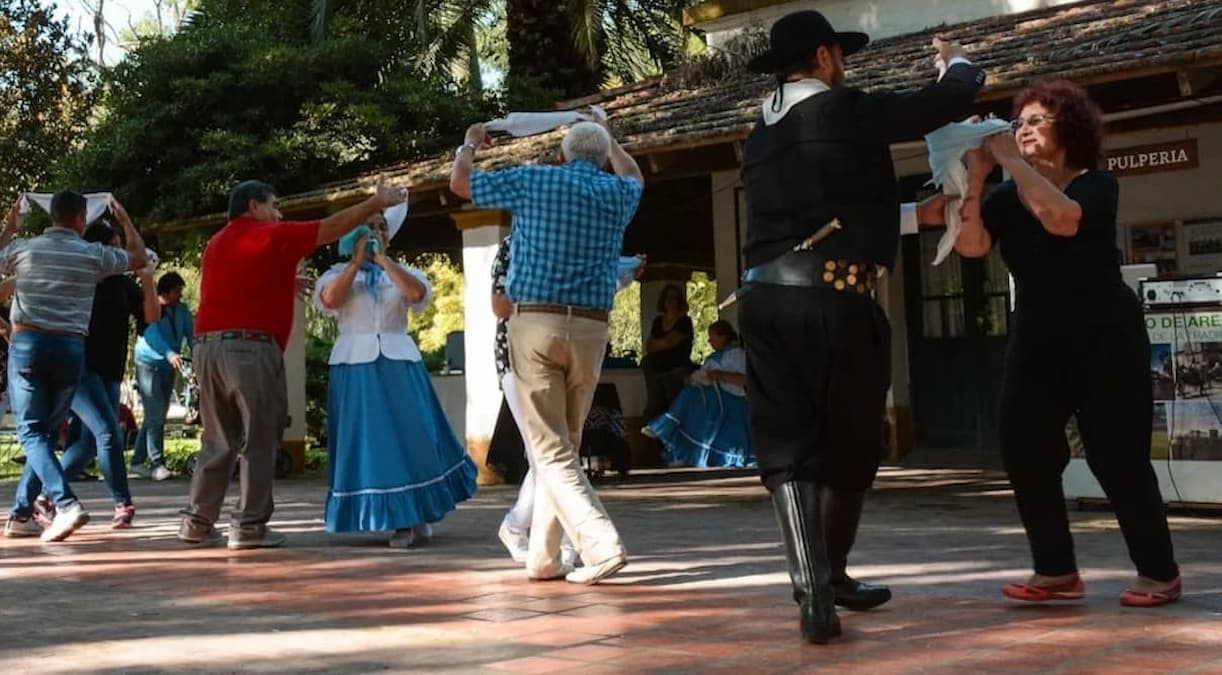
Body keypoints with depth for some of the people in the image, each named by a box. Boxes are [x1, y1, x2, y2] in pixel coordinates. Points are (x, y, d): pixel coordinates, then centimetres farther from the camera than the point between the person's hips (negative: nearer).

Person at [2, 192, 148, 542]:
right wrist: (125, 220, 31)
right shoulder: (93, 254, 2)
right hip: (70, 348, 1)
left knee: (32, 432, -2)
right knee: (48, 432, 13)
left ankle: (66, 503, -22)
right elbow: (140, 258, 19)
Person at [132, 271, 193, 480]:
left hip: (169, 368, 7)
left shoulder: (182, 310, 7)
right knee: (156, 415, -13)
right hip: (148, 366, -7)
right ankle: (157, 464, -11)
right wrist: (170, 353, -41)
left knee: (156, 416, 11)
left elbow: (191, 334, -1)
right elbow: (152, 334, -25)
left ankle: (137, 462, 21)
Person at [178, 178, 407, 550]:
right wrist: (377, 203, 10)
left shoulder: (217, 243, 22)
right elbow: (332, 227, 2)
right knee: (258, 440, -2)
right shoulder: (273, 237, 0)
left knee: (218, 441, 13)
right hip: (250, 348, -7)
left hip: (207, 346, 7)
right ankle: (249, 525, -4)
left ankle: (197, 521, 11)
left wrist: (281, 283, 36)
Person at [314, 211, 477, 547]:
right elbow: (329, 299, -12)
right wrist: (357, 260, -8)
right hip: (356, 366, -1)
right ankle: (399, 520, 7)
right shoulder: (338, 273, 10)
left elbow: (418, 293, -11)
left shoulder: (403, 271, 12)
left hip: (399, 363, 1)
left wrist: (382, 258, -10)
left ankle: (419, 514, 16)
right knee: (372, 442, -1)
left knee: (412, 437, 1)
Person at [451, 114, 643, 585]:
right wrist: (609, 138, 51)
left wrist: (469, 146, 35)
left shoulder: (532, 180, 2)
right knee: (564, 444, 13)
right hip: (590, 329, 3)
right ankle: (544, 556, 14)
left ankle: (601, 545, -18)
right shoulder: (617, 194, 9)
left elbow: (459, 183, 15)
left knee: (550, 450, -4)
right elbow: (634, 178, 36)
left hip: (534, 324, -3)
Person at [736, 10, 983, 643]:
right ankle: (831, 577, 25)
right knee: (850, 445, 12)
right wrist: (957, 60, 26)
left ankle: (811, 589, -12)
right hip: (833, 301, -6)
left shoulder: (760, 139, 20)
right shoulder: (845, 111, -2)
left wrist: (916, 214, 34)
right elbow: (954, 98, 3)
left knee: (786, 446, 2)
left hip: (765, 300, 6)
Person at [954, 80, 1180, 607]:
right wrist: (974, 177, -23)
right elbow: (971, 246, -14)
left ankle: (1159, 573, 5)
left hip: (1104, 340, -5)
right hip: (1037, 341, 5)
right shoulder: (1008, 198, 4)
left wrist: (1009, 160, -29)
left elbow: (1061, 219, -32)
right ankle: (1057, 570, 4)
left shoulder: (1097, 186, -9)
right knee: (1024, 453, -6)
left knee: (1117, 457, -7)